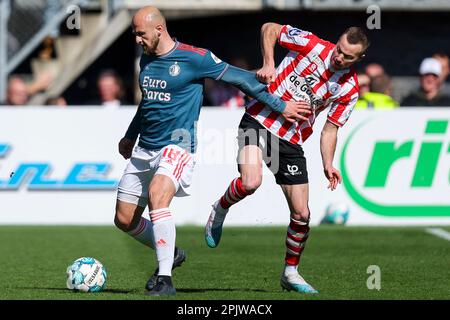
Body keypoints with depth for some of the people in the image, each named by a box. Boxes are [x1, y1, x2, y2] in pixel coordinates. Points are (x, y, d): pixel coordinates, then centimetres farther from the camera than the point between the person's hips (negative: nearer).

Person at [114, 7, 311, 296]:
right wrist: (130, 136, 38)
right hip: (143, 150, 7)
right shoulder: (146, 59, 11)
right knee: (124, 220, 4)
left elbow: (240, 78, -5)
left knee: (157, 196, -33)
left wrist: (280, 106, -5)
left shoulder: (193, 58, -10)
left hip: (177, 146, -7)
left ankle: (165, 280, -31)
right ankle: (170, 253, 29)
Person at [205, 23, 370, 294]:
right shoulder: (312, 44, -9)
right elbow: (270, 29, 0)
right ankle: (220, 210, 5)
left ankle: (290, 272, 23)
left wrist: (328, 165, -5)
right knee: (251, 183, -29)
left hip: (291, 142, 4)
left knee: (302, 214, 0)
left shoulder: (350, 89, 0)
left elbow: (330, 129, 7)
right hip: (260, 120, -4)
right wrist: (268, 64, -14)